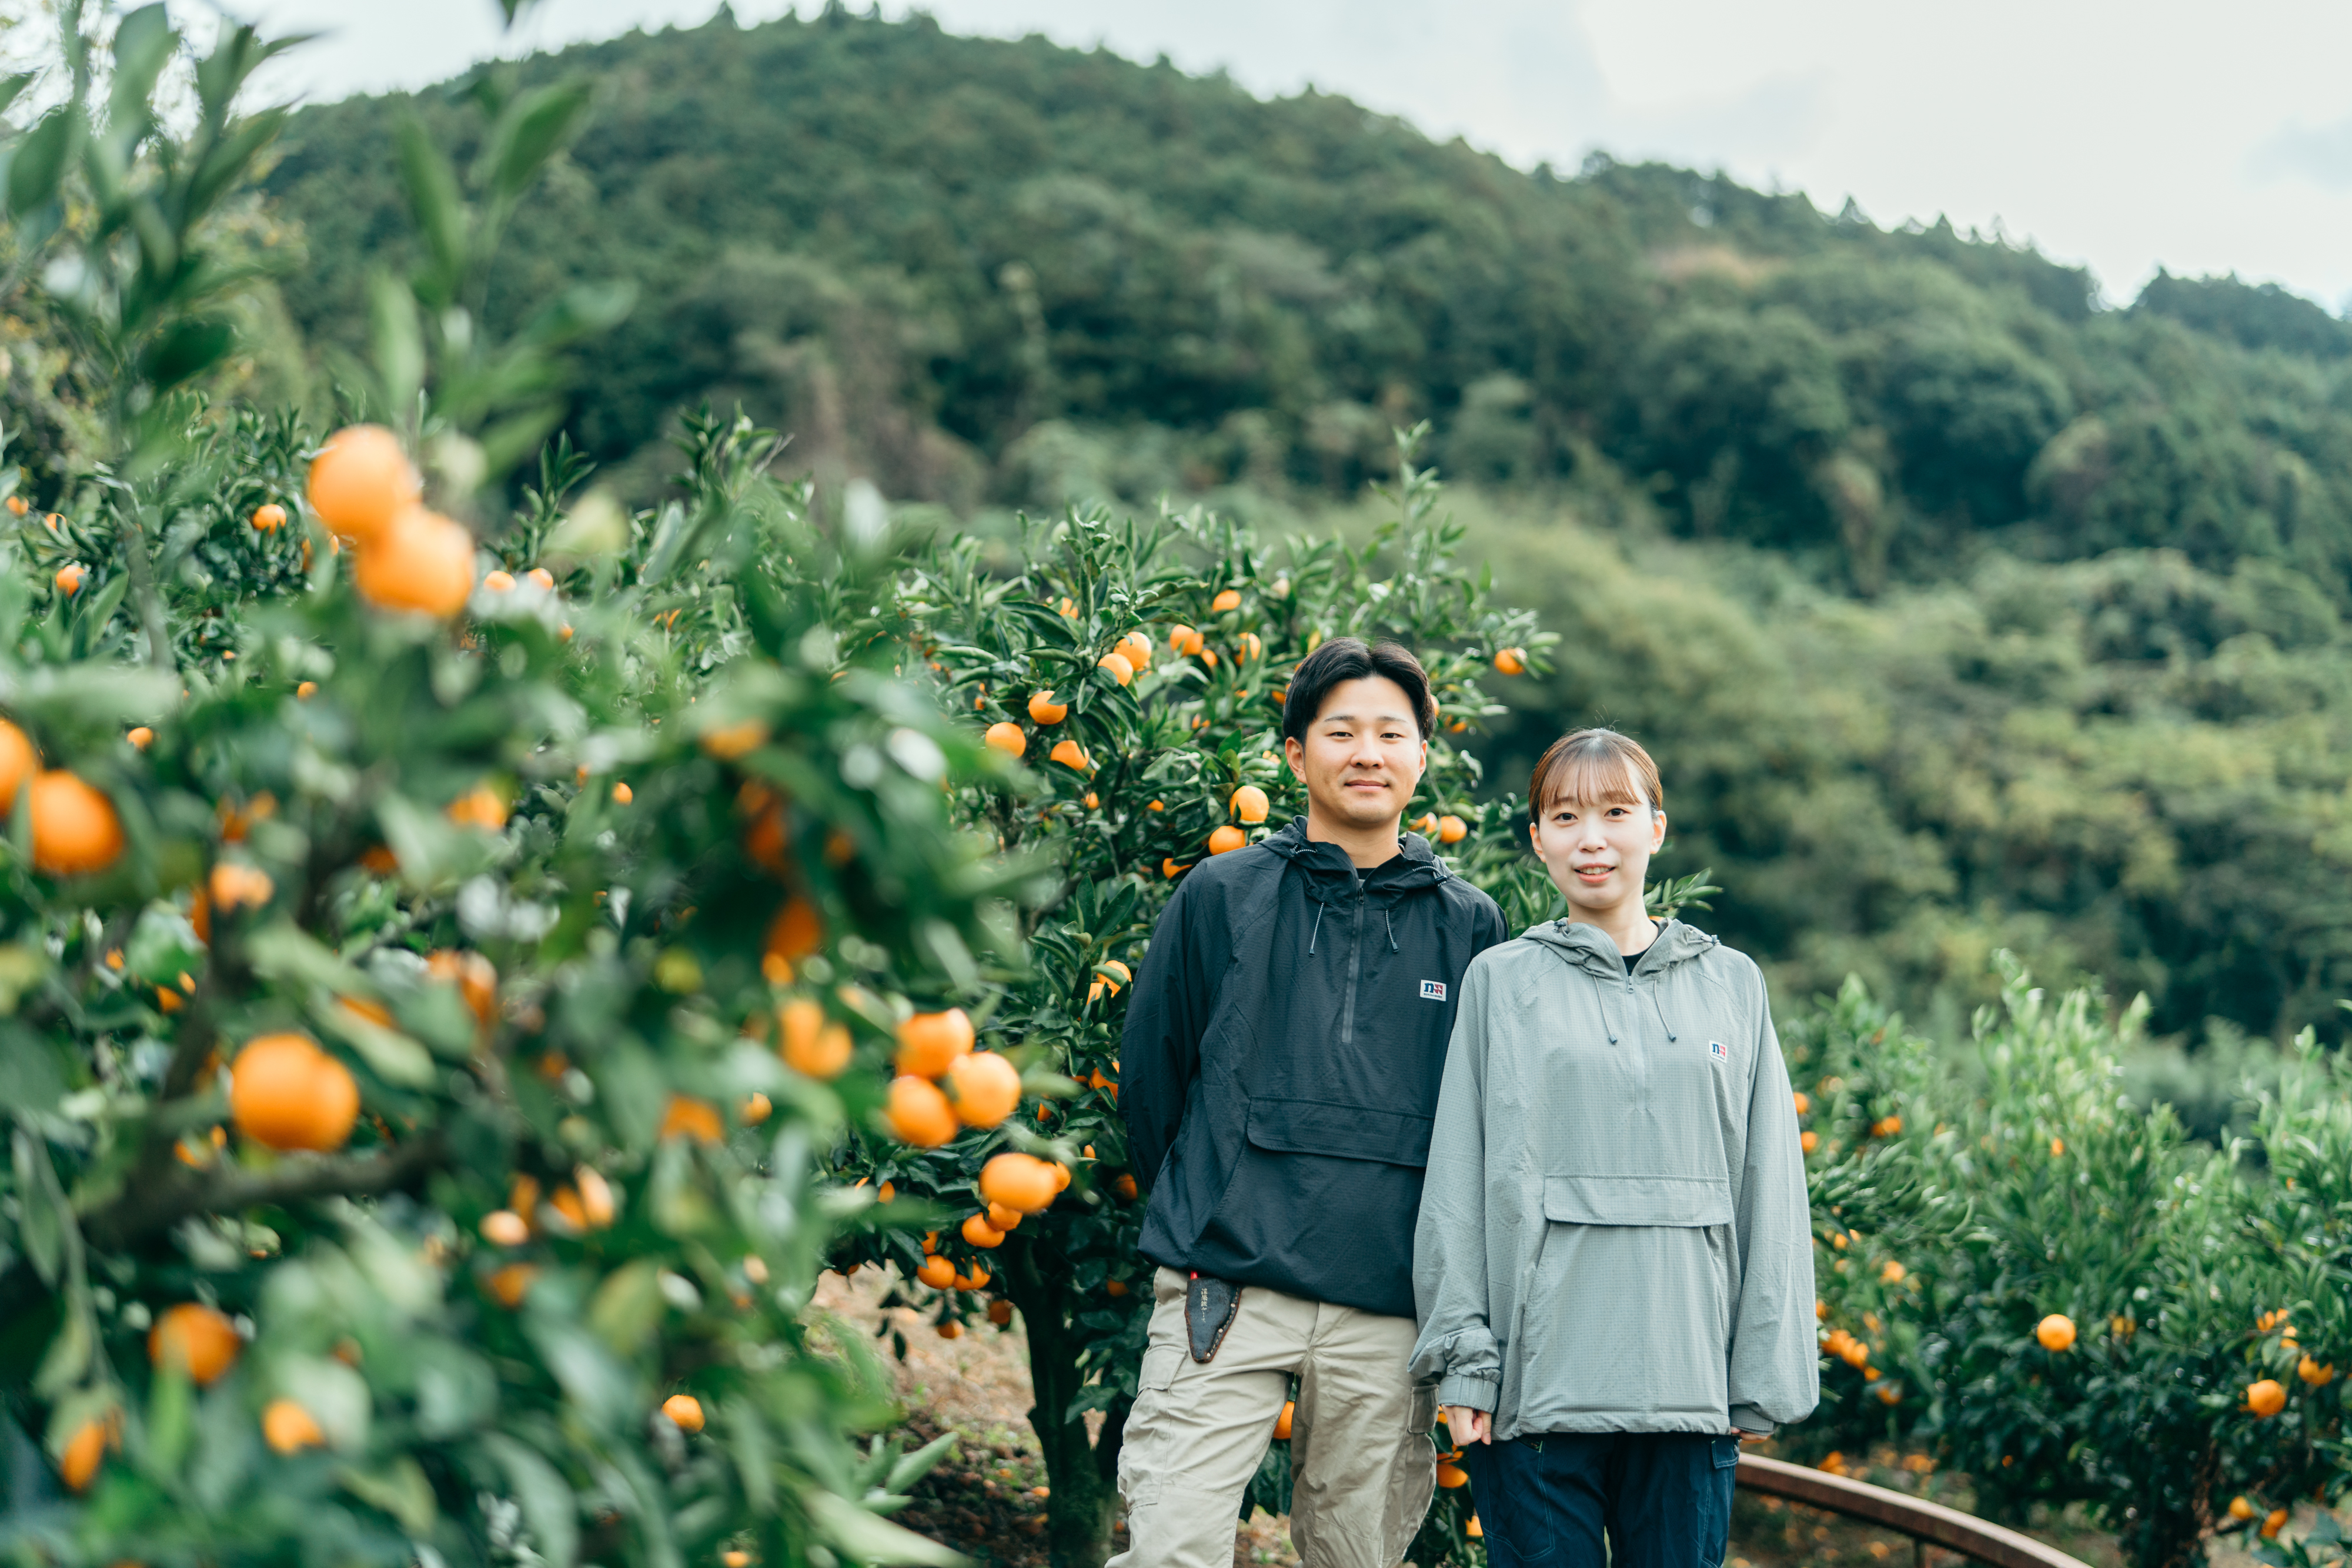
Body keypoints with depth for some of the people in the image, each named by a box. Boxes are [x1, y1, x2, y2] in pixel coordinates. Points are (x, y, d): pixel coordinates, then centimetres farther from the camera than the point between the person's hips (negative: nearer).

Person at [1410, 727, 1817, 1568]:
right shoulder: (1500, 982, 6)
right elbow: (1456, 1188, 2)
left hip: (1692, 1387, 2)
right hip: (1538, 1381, -2)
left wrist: (1766, 1374, 4)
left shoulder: (1733, 986, 12)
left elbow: (1770, 1191, 10)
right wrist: (1462, 1361, -4)